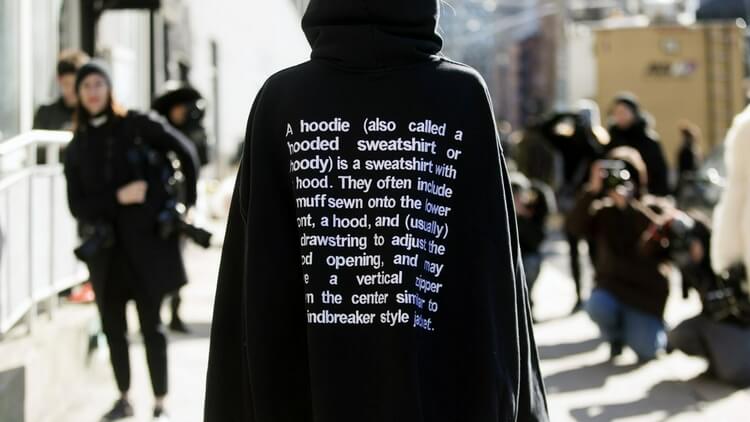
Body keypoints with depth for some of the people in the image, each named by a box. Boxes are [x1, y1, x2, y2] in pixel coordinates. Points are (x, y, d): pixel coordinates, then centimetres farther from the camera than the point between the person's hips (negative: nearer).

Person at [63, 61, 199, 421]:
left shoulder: (136, 126, -1)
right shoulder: (76, 149, 8)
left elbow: (185, 151, 1)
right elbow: (77, 205, 2)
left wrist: (187, 202, -1)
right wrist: (118, 197, -13)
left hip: (146, 241, -4)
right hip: (105, 248, 4)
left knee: (151, 326, 0)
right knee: (113, 327, 10)